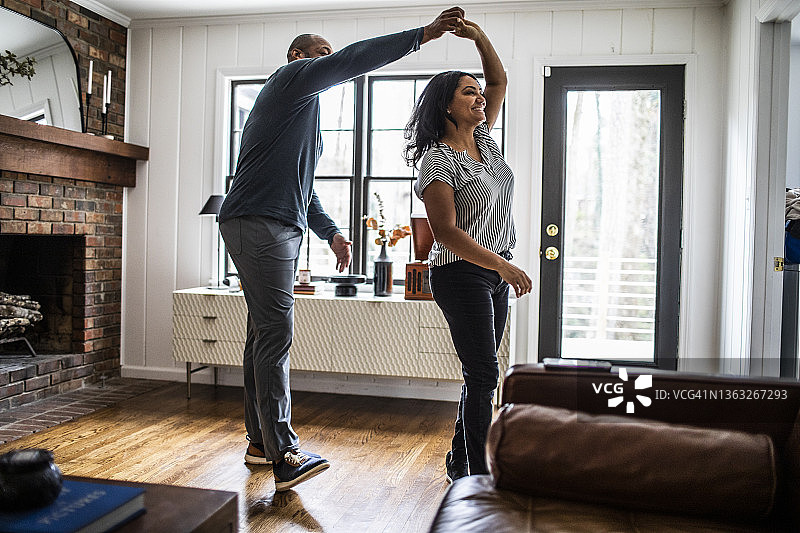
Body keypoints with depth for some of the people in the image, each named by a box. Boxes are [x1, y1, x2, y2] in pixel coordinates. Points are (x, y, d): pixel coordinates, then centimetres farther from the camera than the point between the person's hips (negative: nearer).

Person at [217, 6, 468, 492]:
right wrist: (422, 35, -12)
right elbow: (351, 60, -12)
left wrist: (331, 232, 19)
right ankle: (284, 456, -15)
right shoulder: (291, 78, 2)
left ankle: (260, 441, 18)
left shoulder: (306, 112, 29)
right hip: (259, 225, -10)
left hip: (282, 230, 10)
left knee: (266, 333, 10)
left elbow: (302, 189, 29)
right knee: (276, 332, -15)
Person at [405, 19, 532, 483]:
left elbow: (499, 80, 21)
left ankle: (460, 463, 26)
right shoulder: (438, 160, -13)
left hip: (495, 273, 8)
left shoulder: (485, 139, 11)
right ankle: (479, 478, 2)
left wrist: (479, 36, 6)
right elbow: (446, 231, -21)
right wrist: (502, 266, -25)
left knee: (481, 374, 13)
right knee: (484, 376, -8)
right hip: (462, 275, -8)